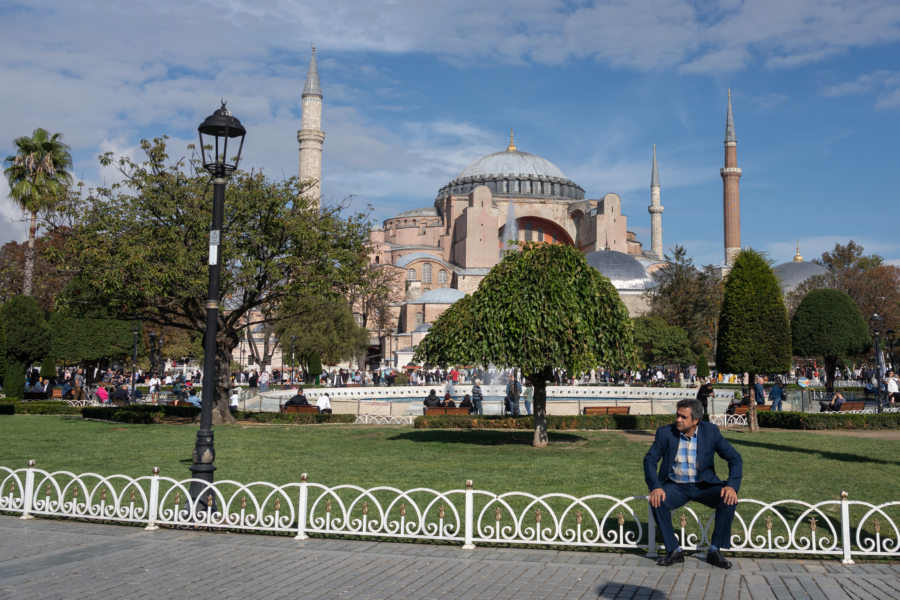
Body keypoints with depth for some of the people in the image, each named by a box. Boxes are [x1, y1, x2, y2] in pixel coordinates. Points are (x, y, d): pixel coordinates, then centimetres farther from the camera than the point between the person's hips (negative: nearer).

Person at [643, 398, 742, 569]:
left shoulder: (711, 431, -7)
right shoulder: (665, 432, -6)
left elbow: (735, 458, -5)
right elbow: (650, 460, -6)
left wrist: (732, 486, -22)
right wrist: (655, 487, -23)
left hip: (703, 485, 0)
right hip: (676, 486, 0)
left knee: (729, 500, -26)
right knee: (657, 502, -29)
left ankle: (714, 551, -12)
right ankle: (673, 551, -13)